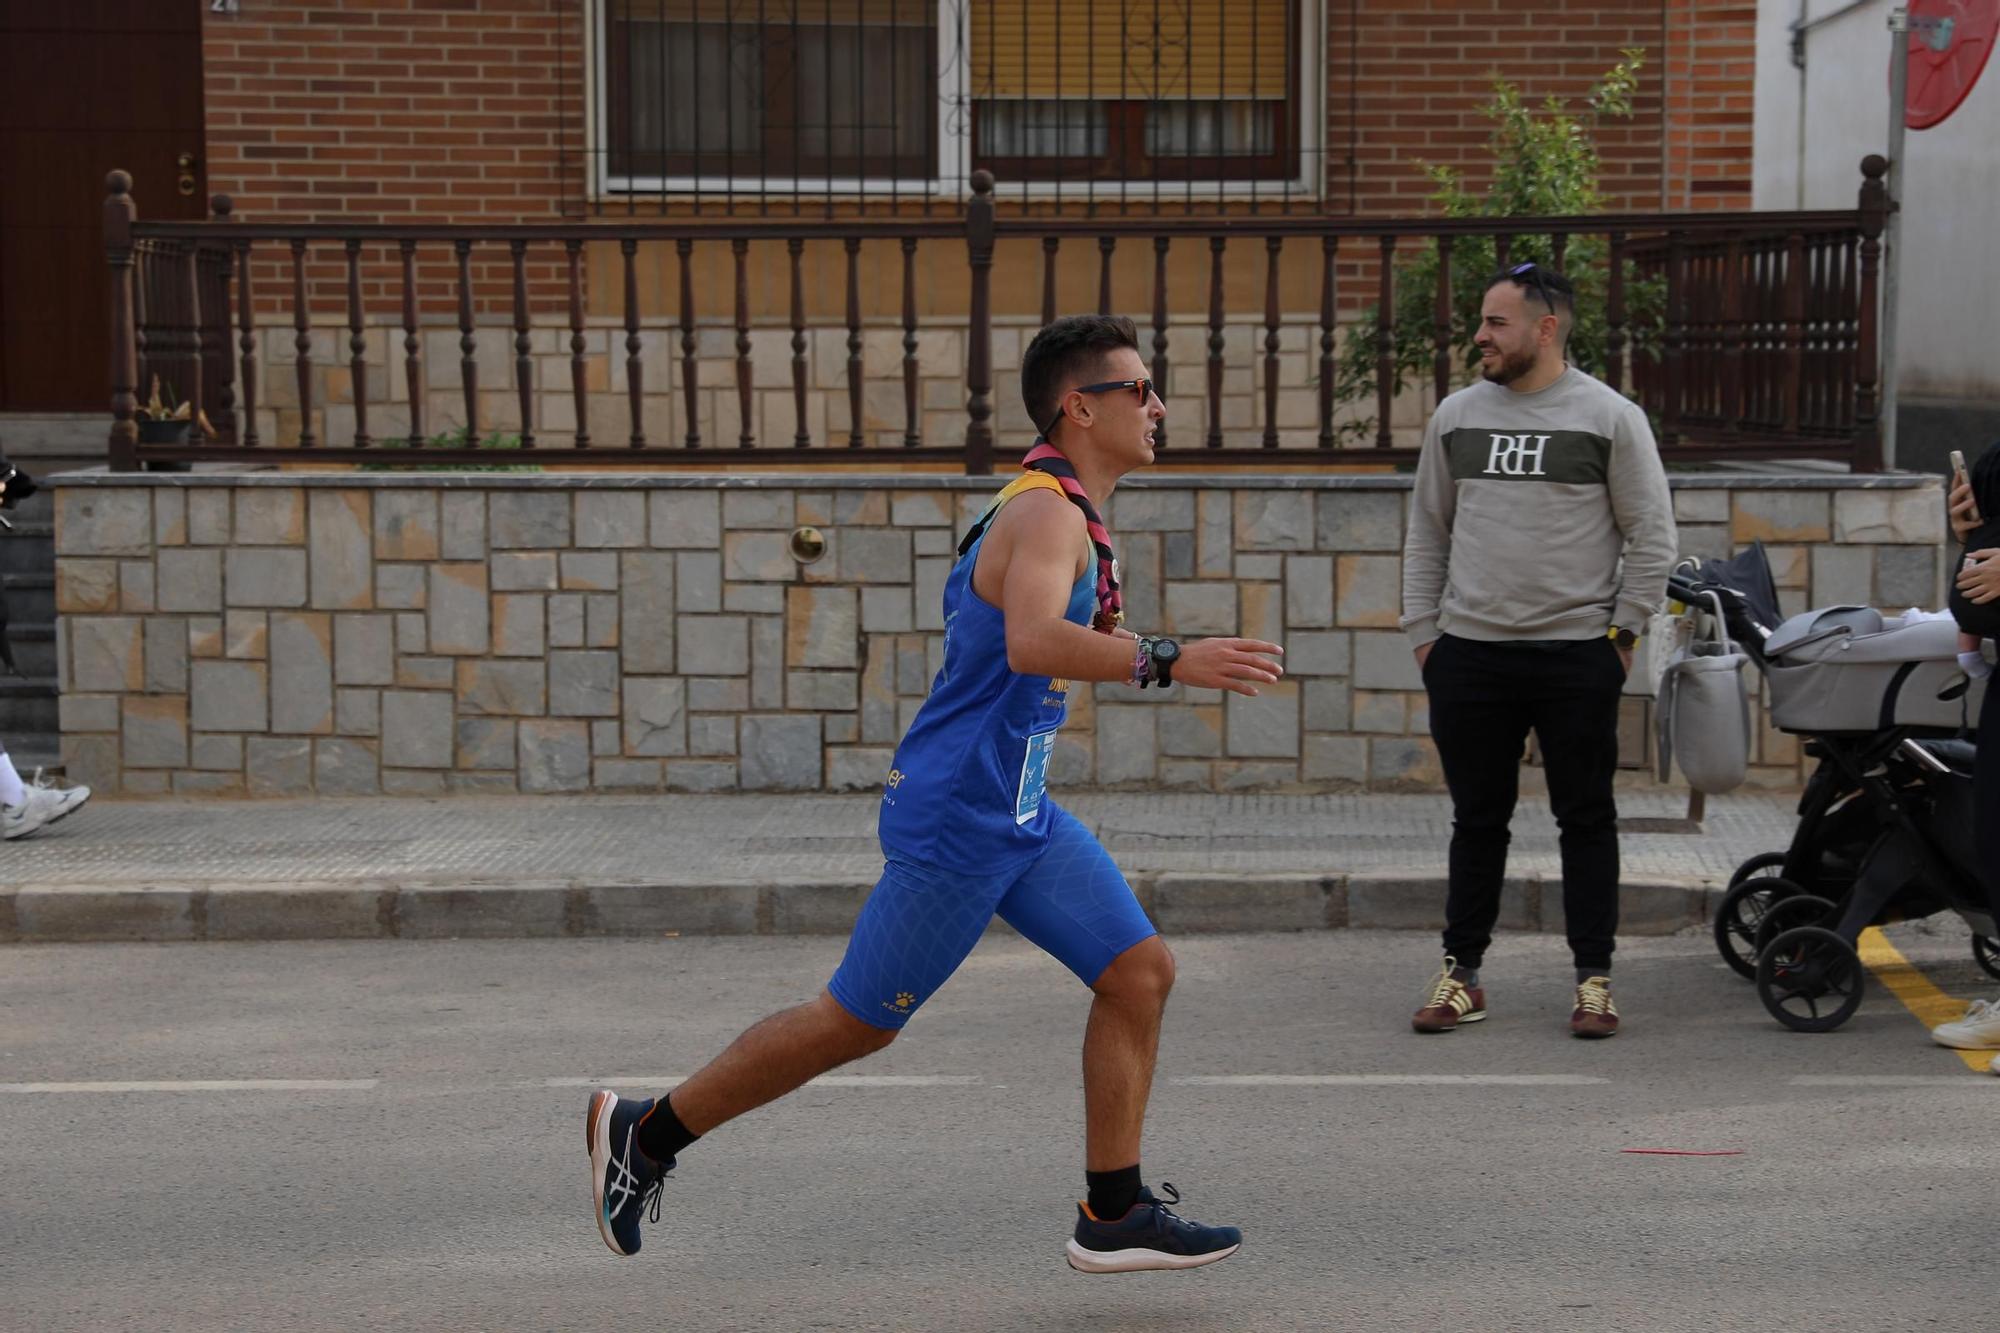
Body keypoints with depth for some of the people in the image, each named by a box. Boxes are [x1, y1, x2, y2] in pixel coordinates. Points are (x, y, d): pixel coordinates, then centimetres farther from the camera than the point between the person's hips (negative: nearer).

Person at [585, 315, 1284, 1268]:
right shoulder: (1047, 511, -19)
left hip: (1022, 816, 10)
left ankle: (1113, 1214, 9)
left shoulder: (1062, 511, 13)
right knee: (856, 1023, 1)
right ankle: (646, 1132, 15)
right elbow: (1032, 643, -38)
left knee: (1141, 972, 3)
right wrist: (1164, 662, -44)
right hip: (957, 821, -10)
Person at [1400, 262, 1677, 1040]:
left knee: (1586, 820, 4)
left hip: (1577, 657, -3)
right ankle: (1462, 973, 18)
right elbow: (1427, 532, 15)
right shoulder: (1457, 416, 9)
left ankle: (1594, 978, 11)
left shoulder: (1610, 418, -2)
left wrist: (1622, 633, -3)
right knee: (1477, 820, 9)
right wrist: (1423, 633, 9)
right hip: (1470, 653, 3)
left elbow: (1652, 537, 1)